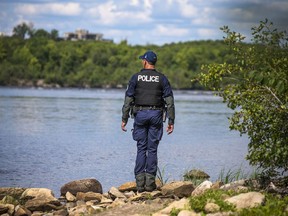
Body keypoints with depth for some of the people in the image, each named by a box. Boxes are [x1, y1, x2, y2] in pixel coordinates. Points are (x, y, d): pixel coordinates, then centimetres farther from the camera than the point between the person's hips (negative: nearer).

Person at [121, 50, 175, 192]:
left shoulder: (136, 77, 1)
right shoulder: (162, 79, 3)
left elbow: (128, 99, -1)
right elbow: (169, 101, -1)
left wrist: (124, 119, 3)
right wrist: (171, 121, 2)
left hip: (140, 114, 0)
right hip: (156, 115, 0)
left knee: (141, 148, 4)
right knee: (152, 149, 3)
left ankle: (140, 182, 0)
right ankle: (150, 183, 0)